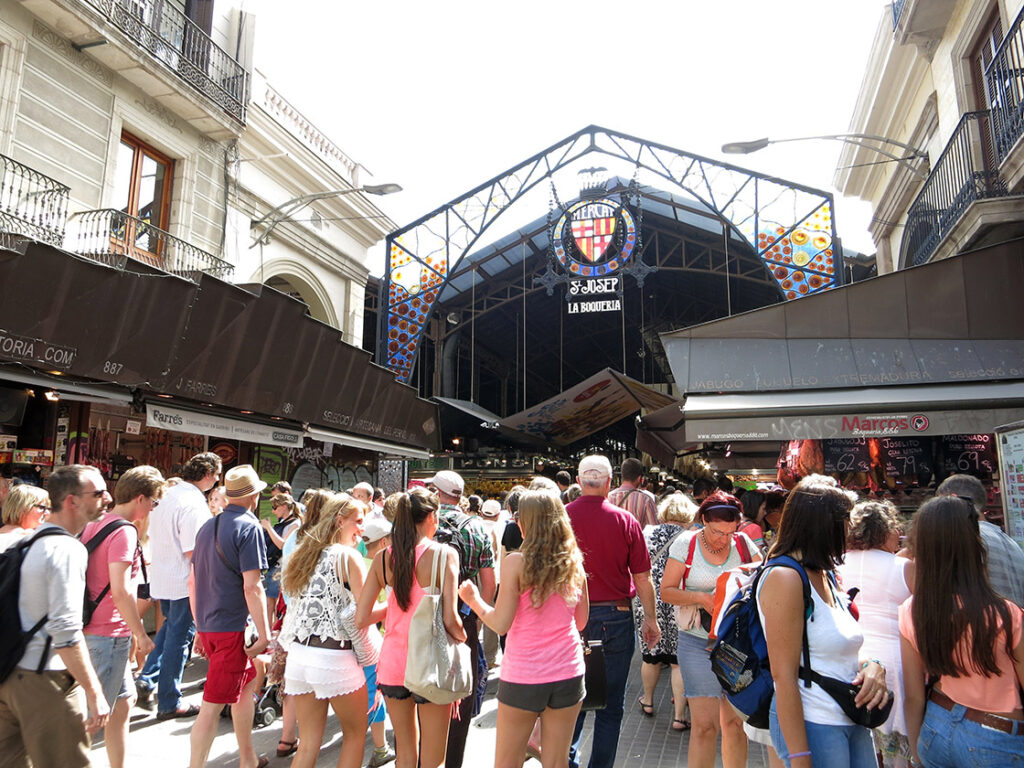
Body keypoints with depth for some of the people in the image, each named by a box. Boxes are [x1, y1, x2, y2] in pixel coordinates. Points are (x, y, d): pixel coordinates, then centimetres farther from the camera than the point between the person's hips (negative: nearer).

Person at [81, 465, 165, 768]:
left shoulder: (93, 525, 10)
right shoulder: (124, 531, -19)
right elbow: (120, 591, -25)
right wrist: (141, 634, -15)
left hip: (91, 627, 10)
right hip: (108, 635, -10)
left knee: (124, 701, 19)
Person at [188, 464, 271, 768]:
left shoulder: (207, 526, 9)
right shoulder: (248, 527, -14)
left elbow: (192, 582, 14)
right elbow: (251, 587, -19)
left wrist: (200, 628, 21)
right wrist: (264, 634, -14)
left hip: (208, 626, 8)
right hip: (232, 627, -8)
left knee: (247, 682, 21)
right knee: (213, 704, 0)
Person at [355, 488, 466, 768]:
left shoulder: (383, 558, -1)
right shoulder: (444, 554, -12)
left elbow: (361, 619, -1)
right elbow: (449, 619, -17)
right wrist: (463, 638, 4)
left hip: (393, 665, 4)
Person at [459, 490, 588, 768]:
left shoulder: (517, 562, -12)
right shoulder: (574, 563, 0)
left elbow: (500, 624, -12)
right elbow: (581, 622, 9)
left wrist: (473, 599, 4)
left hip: (522, 676, -4)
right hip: (568, 672, 4)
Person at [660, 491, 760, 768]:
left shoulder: (743, 543, 1)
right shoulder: (686, 544, -6)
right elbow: (666, 590, -4)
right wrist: (700, 598, -18)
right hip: (697, 643, -2)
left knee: (736, 721, 10)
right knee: (704, 724, -6)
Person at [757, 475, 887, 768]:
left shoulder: (826, 576, 10)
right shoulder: (785, 577, -18)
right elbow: (783, 676, -20)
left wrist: (871, 666, -5)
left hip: (854, 722, 8)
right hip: (812, 725, -8)